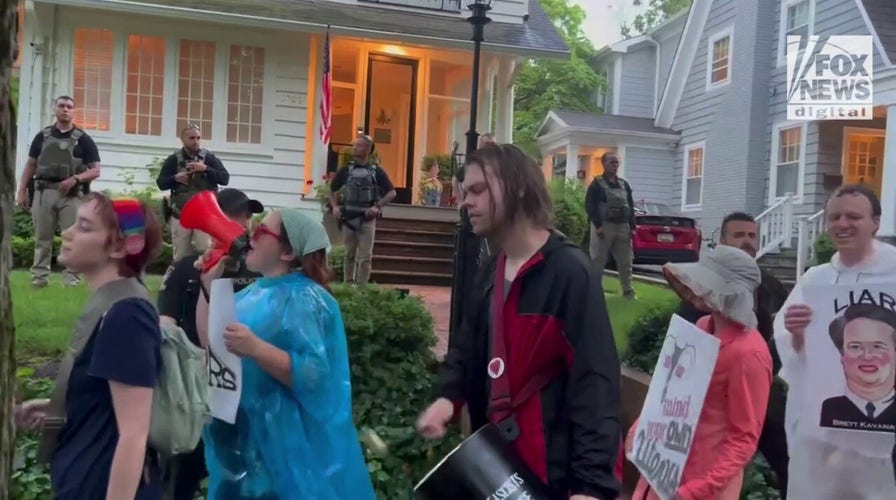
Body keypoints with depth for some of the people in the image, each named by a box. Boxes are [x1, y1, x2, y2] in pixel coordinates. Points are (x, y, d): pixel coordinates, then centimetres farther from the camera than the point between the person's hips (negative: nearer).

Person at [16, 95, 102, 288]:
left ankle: (72, 278, 2)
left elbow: (95, 171, 1)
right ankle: (39, 276, 8)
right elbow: (31, 165, 15)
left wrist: (75, 178, -17)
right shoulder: (42, 136, 13)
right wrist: (22, 191, 6)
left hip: (71, 194, -2)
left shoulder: (83, 139, 5)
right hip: (44, 191, 2)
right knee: (42, 238, 4)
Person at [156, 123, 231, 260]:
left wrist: (206, 169, -15)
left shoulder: (209, 157, 5)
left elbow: (225, 178, -2)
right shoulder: (173, 159, 5)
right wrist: (175, 178, -13)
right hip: (180, 214, 1)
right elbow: (161, 183, 6)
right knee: (181, 256, 5)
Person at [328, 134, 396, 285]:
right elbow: (332, 189, 16)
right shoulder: (346, 170, 4)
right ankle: (348, 285, 21)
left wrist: (377, 206, -13)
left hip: (367, 219, -2)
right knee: (349, 255, 11)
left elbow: (392, 193, -1)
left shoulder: (376, 171, -3)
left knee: (365, 257, -1)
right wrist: (335, 206, 2)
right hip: (348, 218, 3)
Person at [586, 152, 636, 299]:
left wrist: (632, 227, 6)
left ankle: (628, 291, 11)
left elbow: (631, 206, 16)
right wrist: (598, 225, -19)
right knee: (597, 261, -2)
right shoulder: (597, 184, -3)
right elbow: (589, 206, -10)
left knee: (625, 262, 5)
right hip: (604, 226, -5)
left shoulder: (624, 184, 15)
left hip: (622, 227, 5)